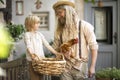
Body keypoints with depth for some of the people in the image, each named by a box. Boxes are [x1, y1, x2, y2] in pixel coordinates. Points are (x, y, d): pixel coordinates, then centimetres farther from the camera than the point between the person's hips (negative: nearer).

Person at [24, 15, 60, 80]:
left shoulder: (39, 34, 15)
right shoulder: (27, 34, -2)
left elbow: (47, 45, 14)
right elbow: (28, 46, -16)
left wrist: (56, 53, 8)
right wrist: (32, 54, -36)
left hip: (41, 59, 6)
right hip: (33, 60, -6)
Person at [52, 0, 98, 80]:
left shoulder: (84, 26, -6)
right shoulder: (59, 30, 6)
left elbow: (94, 46, -6)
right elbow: (56, 49, 13)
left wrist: (92, 66, -11)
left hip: (80, 67, -3)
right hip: (65, 67, 3)